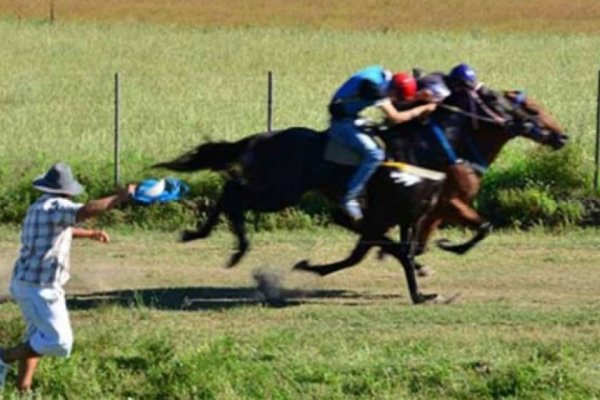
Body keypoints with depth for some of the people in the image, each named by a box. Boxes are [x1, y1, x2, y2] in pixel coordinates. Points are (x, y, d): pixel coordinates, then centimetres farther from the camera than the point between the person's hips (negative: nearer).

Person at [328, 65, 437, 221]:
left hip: (352, 119, 10)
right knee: (375, 154, -25)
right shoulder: (373, 85, -29)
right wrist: (422, 109, -16)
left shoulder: (385, 75, -2)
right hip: (342, 123, -10)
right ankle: (349, 199, -20)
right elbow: (395, 117, -26)